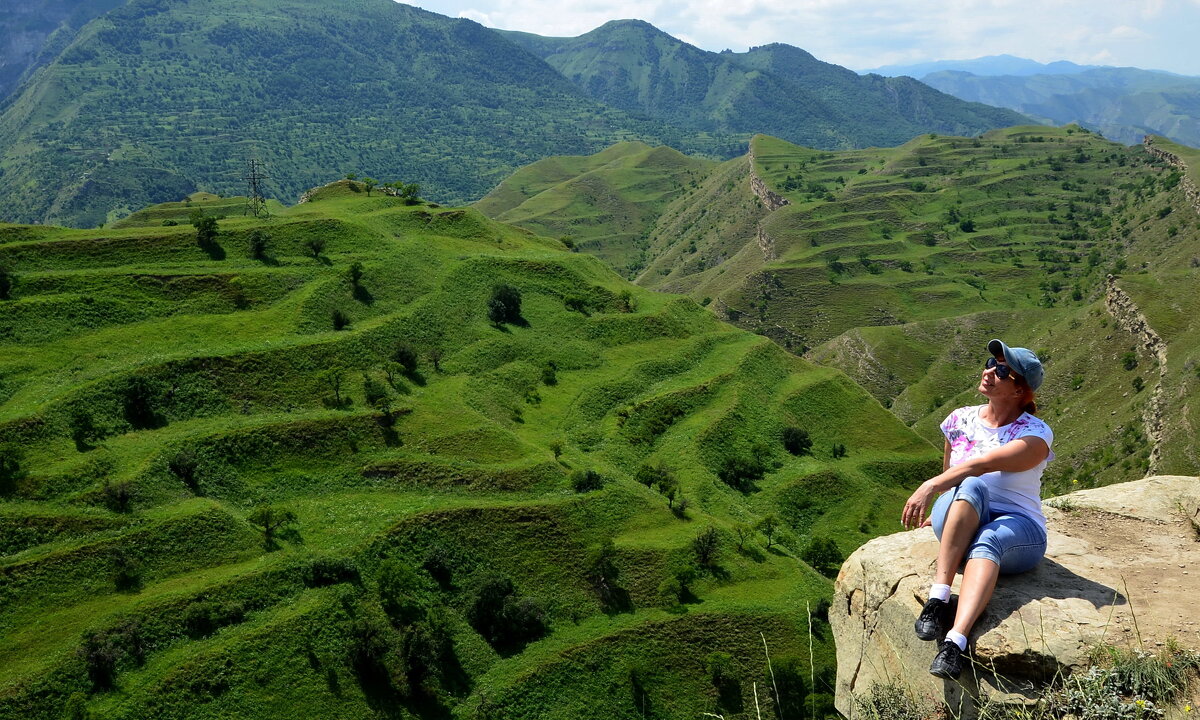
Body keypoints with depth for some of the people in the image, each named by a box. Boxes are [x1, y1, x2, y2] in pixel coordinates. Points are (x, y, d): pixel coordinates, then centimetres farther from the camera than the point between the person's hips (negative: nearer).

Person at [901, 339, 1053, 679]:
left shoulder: (1035, 435, -7)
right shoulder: (960, 420, 8)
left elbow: (983, 464, -25)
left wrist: (930, 486, -35)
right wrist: (938, 514, 25)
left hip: (1018, 529, -2)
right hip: (958, 527, 3)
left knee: (987, 541, -40)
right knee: (971, 487, -33)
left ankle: (955, 642, -57)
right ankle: (938, 599, -42)